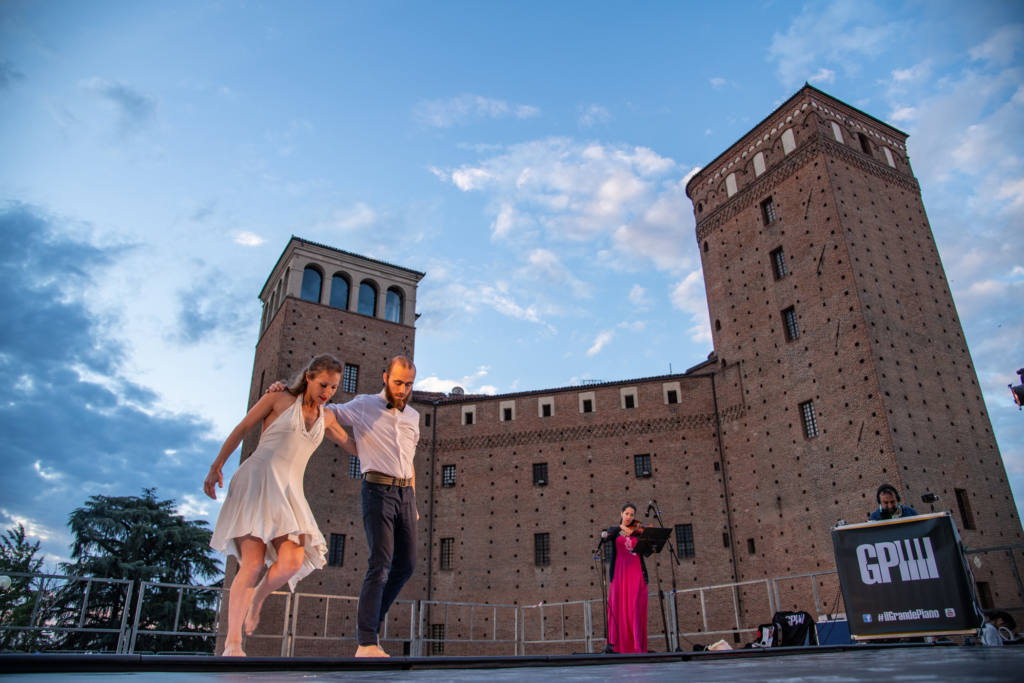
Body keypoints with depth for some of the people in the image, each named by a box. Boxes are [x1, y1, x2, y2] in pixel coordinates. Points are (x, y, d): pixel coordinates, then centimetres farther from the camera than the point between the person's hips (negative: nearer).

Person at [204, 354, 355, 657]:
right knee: (253, 563, -14)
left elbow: (352, 446, 30)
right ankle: (232, 643, -1)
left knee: (293, 562, -15)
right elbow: (240, 430, 6)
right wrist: (216, 467, 3)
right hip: (255, 482, -4)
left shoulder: (327, 417, 16)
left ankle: (257, 598, 17)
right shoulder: (279, 398, 3)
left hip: (288, 492, 4)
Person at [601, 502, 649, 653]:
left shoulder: (638, 531, 13)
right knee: (618, 606, -5)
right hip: (619, 572, 0)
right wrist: (604, 535, -31)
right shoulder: (614, 531, 12)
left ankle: (637, 645, -3)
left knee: (636, 608, -4)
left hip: (636, 573, 1)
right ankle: (615, 643, -5)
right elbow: (605, 536, -9)